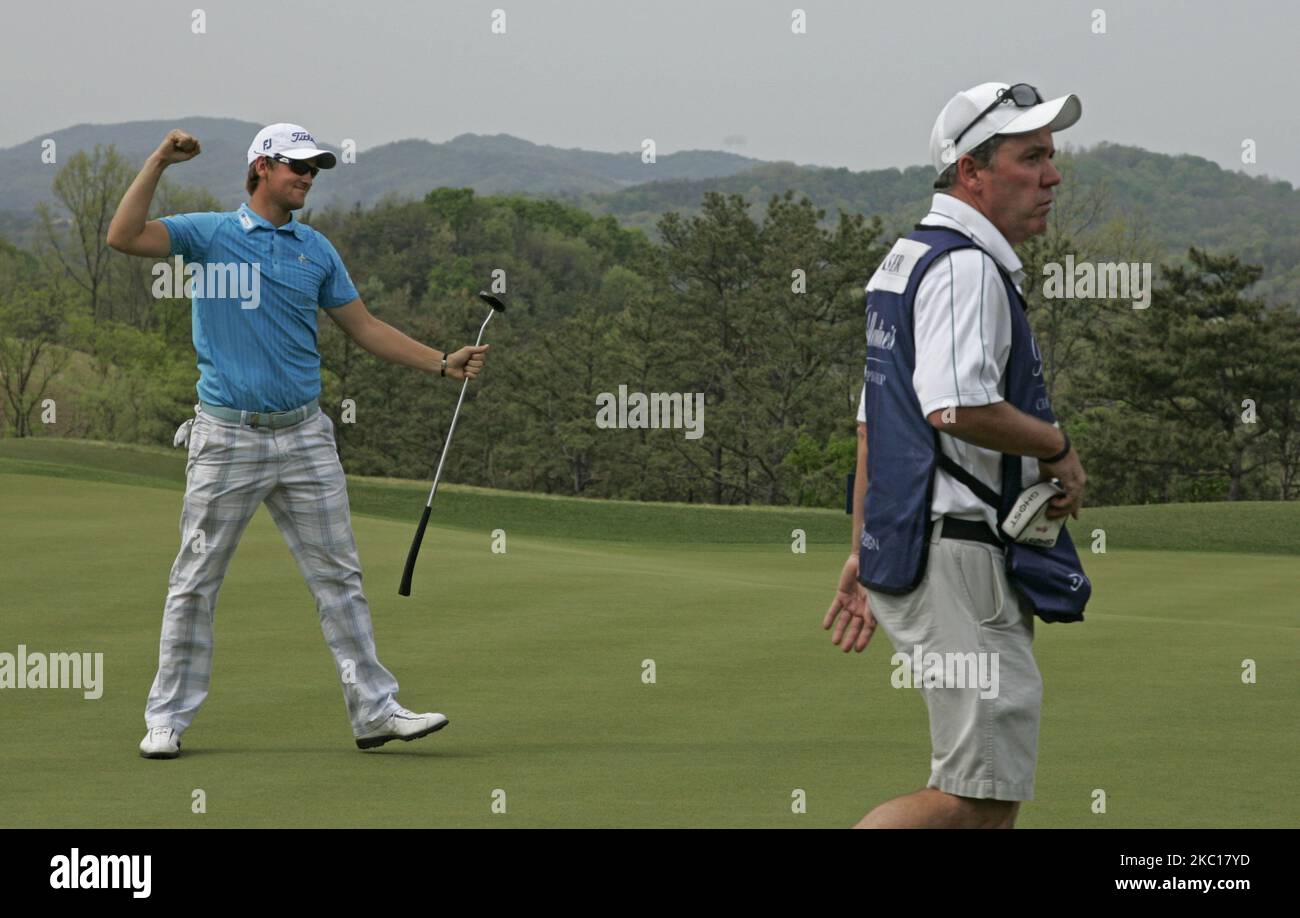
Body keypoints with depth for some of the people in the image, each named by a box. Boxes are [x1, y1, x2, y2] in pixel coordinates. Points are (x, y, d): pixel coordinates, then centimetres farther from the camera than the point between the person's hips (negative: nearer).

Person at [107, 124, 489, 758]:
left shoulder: (317, 251, 11)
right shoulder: (208, 234, 0)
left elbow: (365, 327, 15)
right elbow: (124, 237, -14)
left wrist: (443, 363, 7)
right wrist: (158, 163, -18)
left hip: (303, 436, 4)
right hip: (227, 437, -4)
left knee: (338, 575, 3)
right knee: (195, 581, 2)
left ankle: (374, 709, 7)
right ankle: (167, 718, 9)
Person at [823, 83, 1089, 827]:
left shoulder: (909, 257, 19)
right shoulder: (966, 266, -13)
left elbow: (874, 418, 23)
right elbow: (957, 408, -28)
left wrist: (865, 550, 26)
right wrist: (1058, 447, -12)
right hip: (958, 554, -11)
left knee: (997, 791, 12)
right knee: (982, 794, -11)